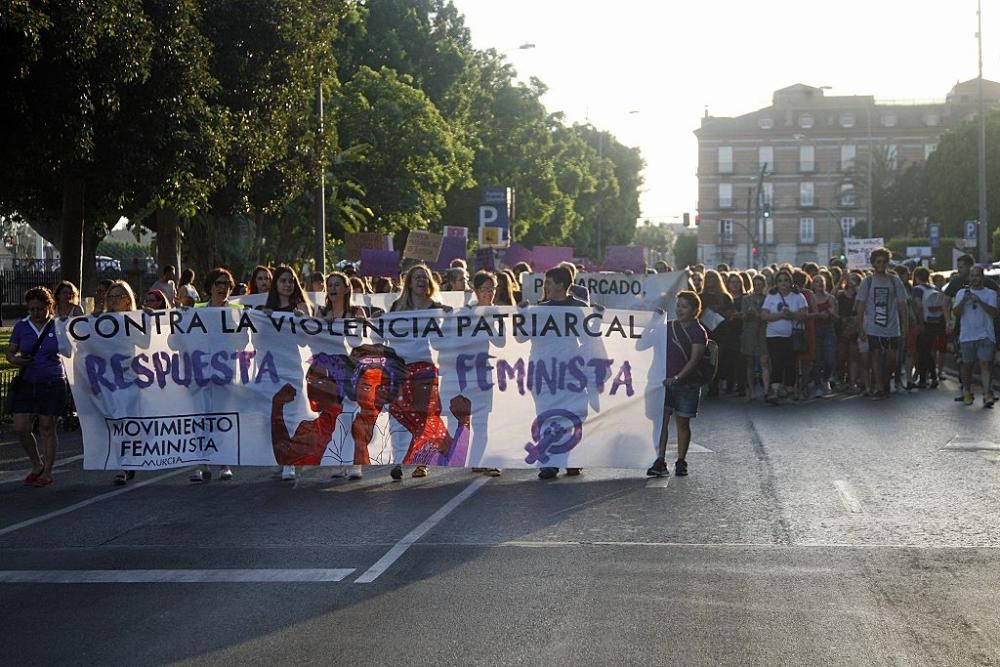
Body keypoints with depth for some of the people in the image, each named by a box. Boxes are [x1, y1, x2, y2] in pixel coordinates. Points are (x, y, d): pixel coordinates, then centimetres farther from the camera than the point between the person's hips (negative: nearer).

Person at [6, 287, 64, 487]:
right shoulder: (21, 326, 5)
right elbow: (10, 351, 6)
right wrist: (14, 360, -13)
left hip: (52, 384, -3)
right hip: (26, 384, 3)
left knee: (47, 428, 0)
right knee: (21, 428, -2)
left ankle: (47, 472, 12)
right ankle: (37, 465, 21)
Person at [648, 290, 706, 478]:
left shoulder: (698, 332, -5)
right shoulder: (669, 327, 10)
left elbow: (694, 360, -14)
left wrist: (677, 378, -23)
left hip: (687, 383, -3)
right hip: (664, 381, 4)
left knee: (682, 422, 5)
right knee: (661, 420, -6)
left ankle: (681, 462, 15)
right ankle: (660, 461, -8)